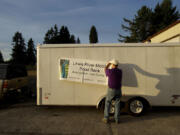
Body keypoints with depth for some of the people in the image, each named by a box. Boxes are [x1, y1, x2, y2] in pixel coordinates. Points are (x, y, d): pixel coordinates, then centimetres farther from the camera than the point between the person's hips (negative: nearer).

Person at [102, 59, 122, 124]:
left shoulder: (110, 71, -13)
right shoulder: (120, 71, -2)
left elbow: (105, 69, 9)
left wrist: (108, 64, 24)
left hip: (111, 90, -3)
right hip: (118, 90, 3)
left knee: (107, 103, 11)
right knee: (117, 104, 12)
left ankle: (106, 118, 13)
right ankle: (117, 119, 16)